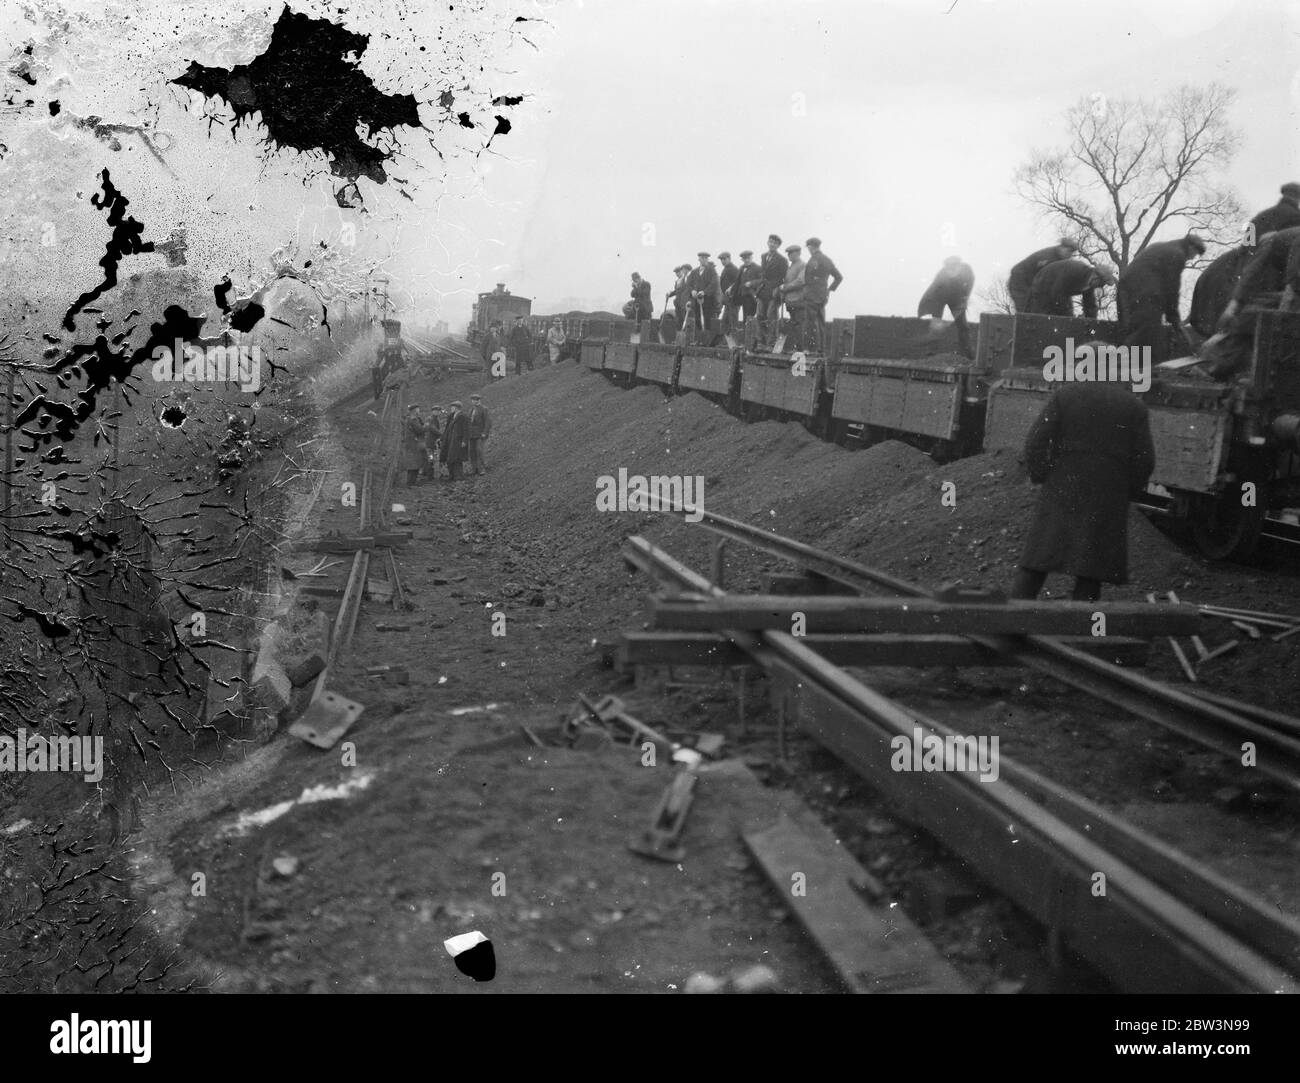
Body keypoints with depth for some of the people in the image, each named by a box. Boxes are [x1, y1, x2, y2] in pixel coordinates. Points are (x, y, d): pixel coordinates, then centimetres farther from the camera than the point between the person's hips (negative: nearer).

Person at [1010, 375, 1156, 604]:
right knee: (1091, 567, 4)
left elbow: (1035, 445, -4)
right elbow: (1144, 460, 3)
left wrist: (1039, 478, 9)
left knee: (1037, 560, 2)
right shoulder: (1134, 406, 7)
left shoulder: (1064, 395, 4)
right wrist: (1127, 493, 15)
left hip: (1063, 490, 0)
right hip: (1108, 499, 0)